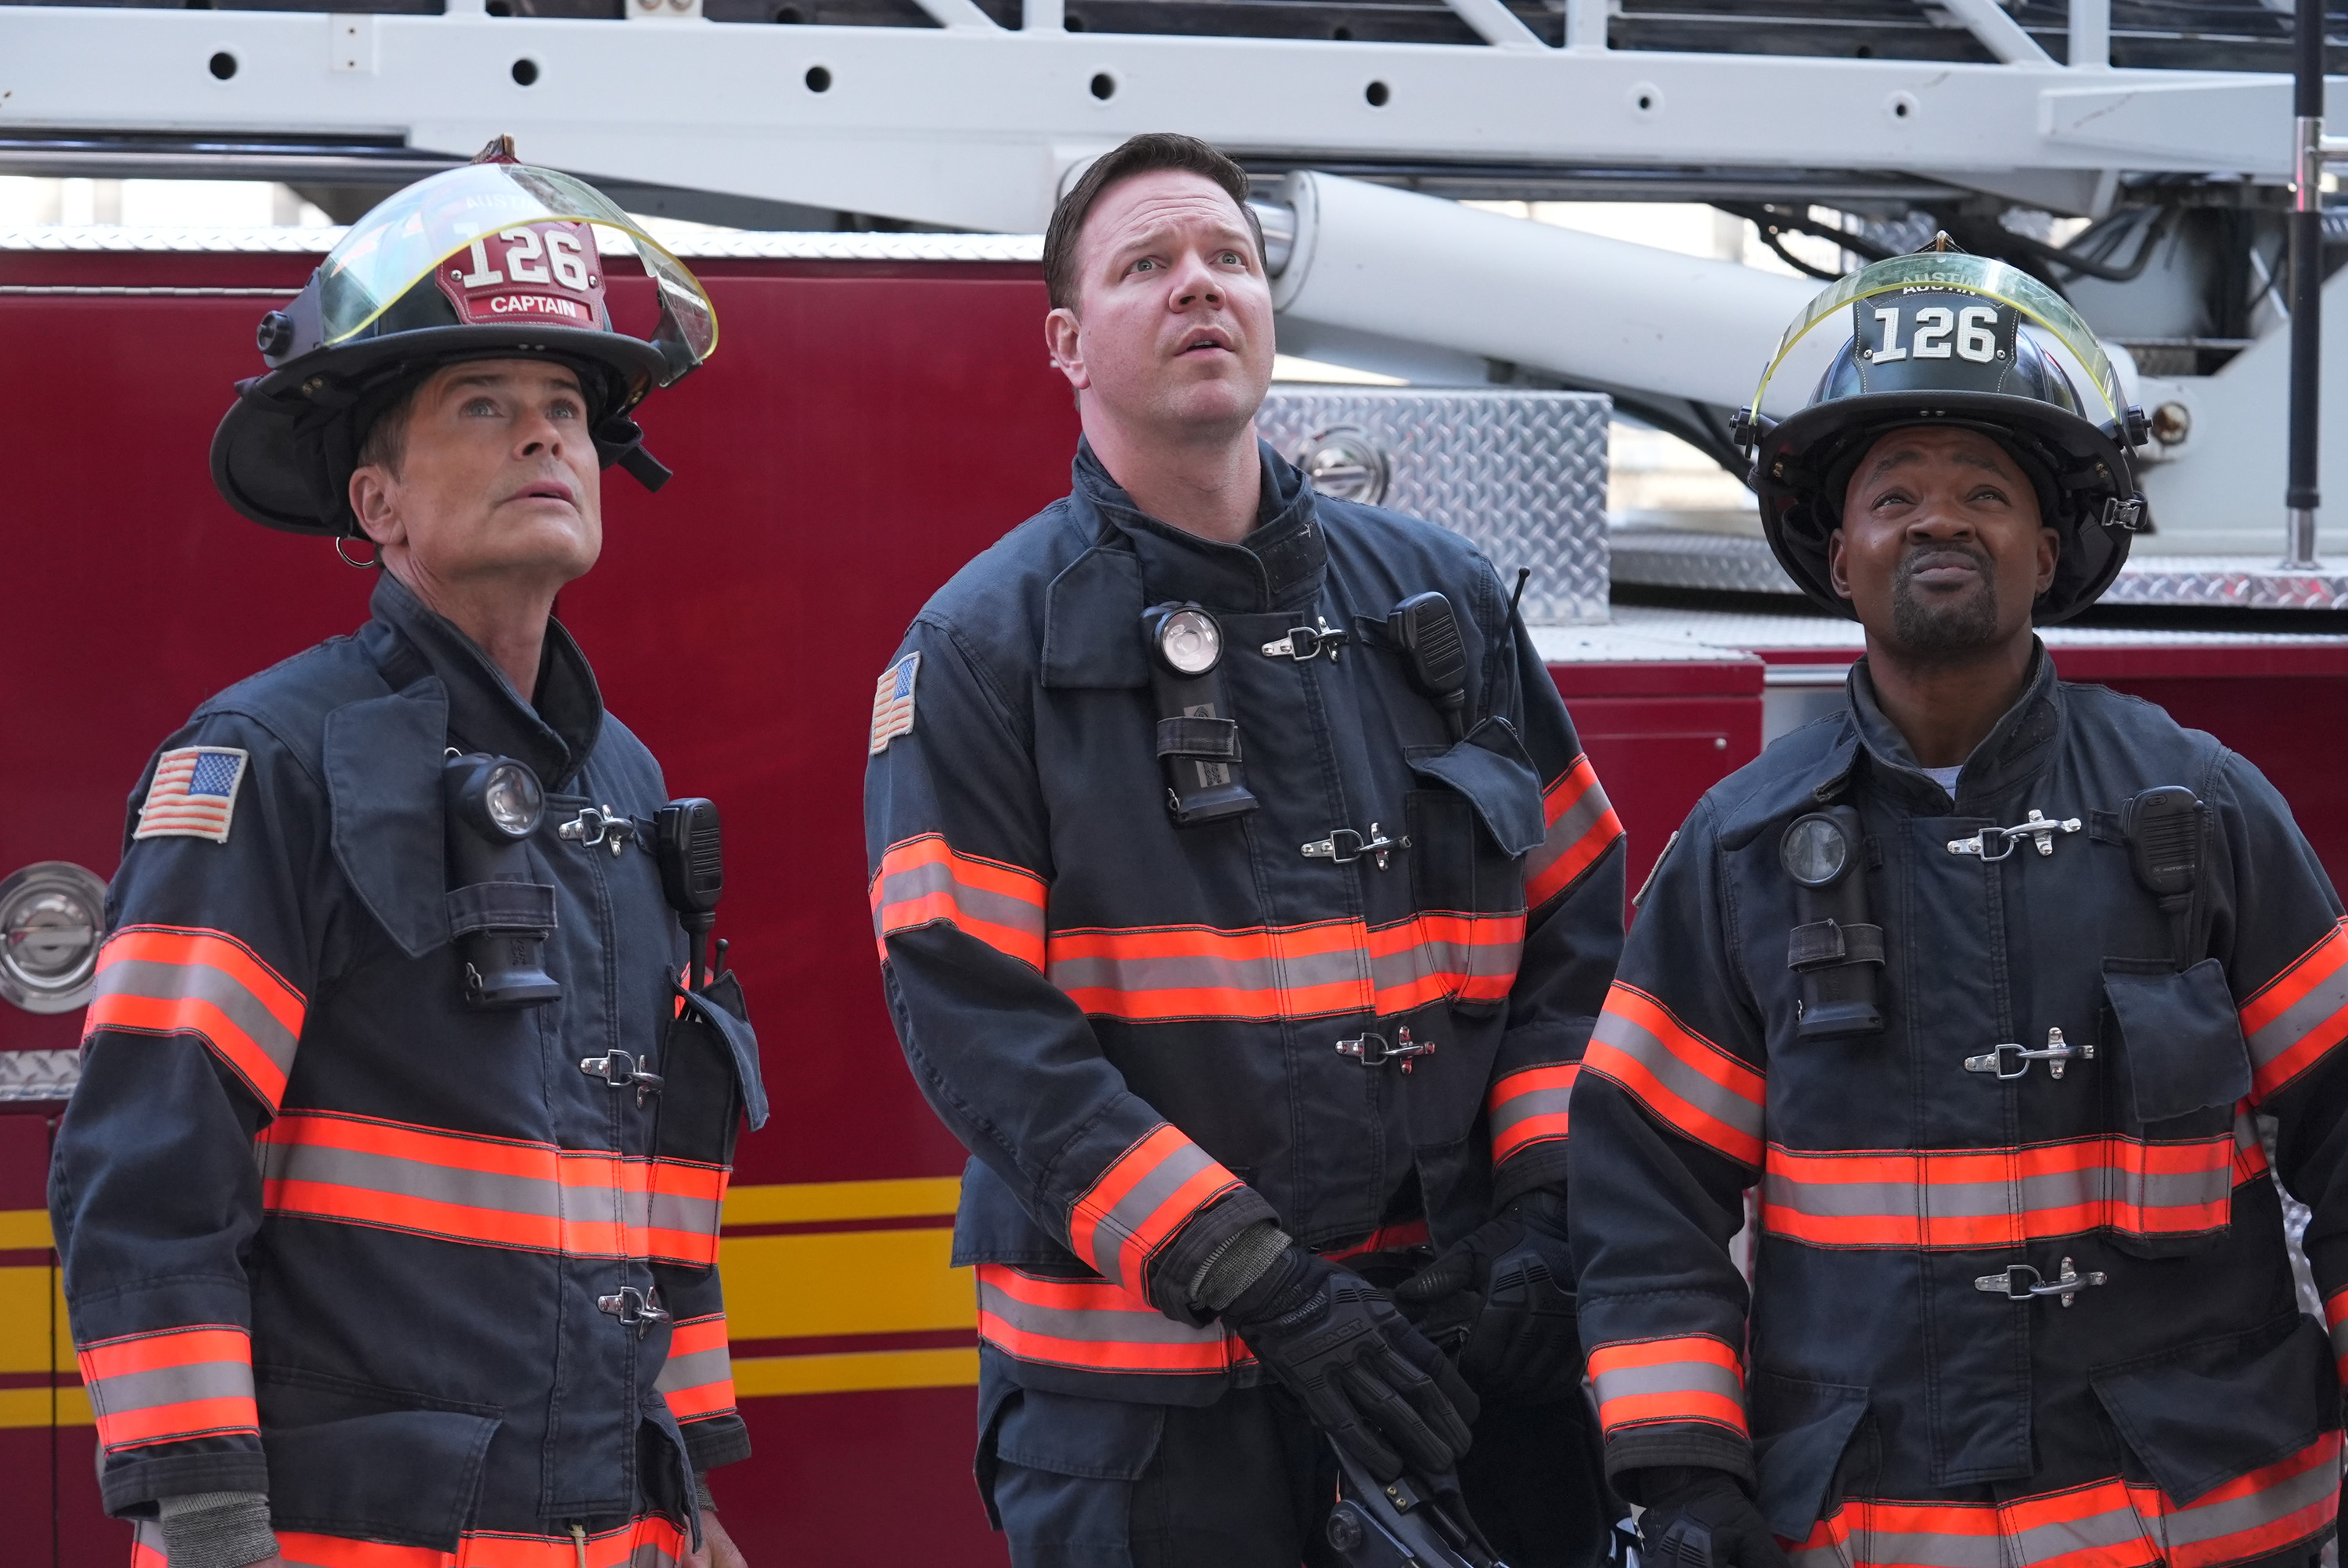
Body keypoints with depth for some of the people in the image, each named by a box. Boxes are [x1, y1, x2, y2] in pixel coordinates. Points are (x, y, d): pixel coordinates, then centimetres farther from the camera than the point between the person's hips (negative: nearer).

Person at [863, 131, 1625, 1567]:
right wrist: (1260, 1283, -18)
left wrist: (1541, 1212, -4)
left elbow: (1578, 924, 10)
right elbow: (977, 1017, -11)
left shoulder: (1445, 598, 10)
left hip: (1463, 1330, 4)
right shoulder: (984, 646, -3)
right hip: (1148, 1369, -3)